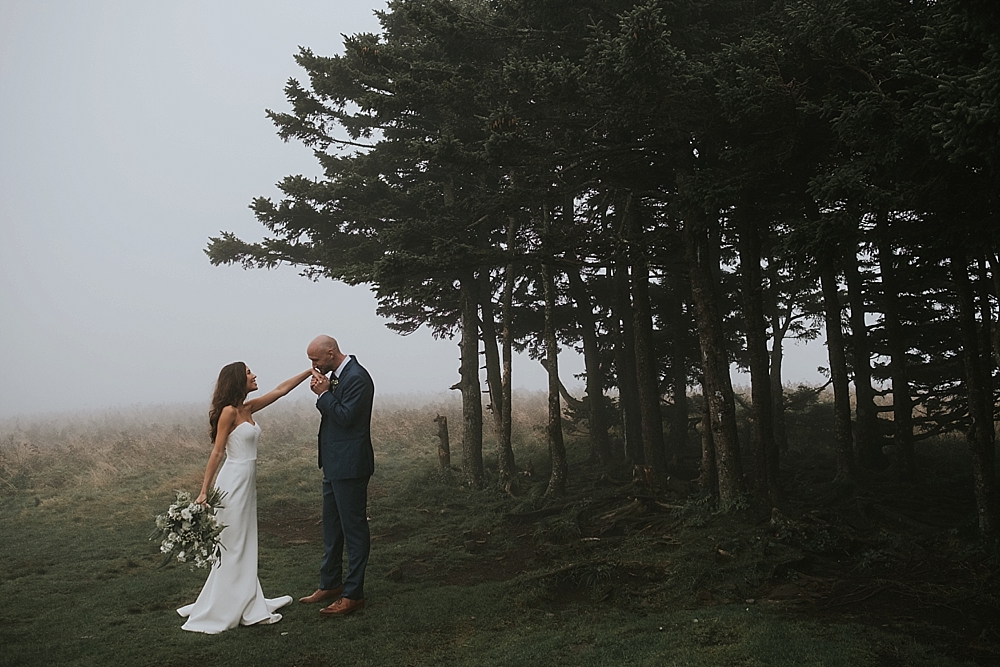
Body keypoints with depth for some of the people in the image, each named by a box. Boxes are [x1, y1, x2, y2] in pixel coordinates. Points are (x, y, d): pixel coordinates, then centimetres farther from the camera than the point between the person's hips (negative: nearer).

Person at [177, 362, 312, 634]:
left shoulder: (248, 409, 10)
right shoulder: (229, 412, -13)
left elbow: (281, 389, 15)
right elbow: (217, 452, -14)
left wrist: (311, 371, 16)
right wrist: (204, 492, -15)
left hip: (247, 483, 9)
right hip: (234, 482, -9)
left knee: (244, 547, 14)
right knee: (233, 547, -1)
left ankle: (244, 605, 23)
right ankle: (229, 610, 9)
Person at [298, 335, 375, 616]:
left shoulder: (357, 377, -18)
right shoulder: (338, 375, 11)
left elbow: (345, 417, -23)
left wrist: (324, 393, -14)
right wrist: (323, 393, -3)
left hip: (349, 465, -10)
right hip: (334, 465, 11)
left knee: (353, 528, 0)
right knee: (331, 527, 19)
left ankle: (353, 594, 9)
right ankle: (330, 584, 32)